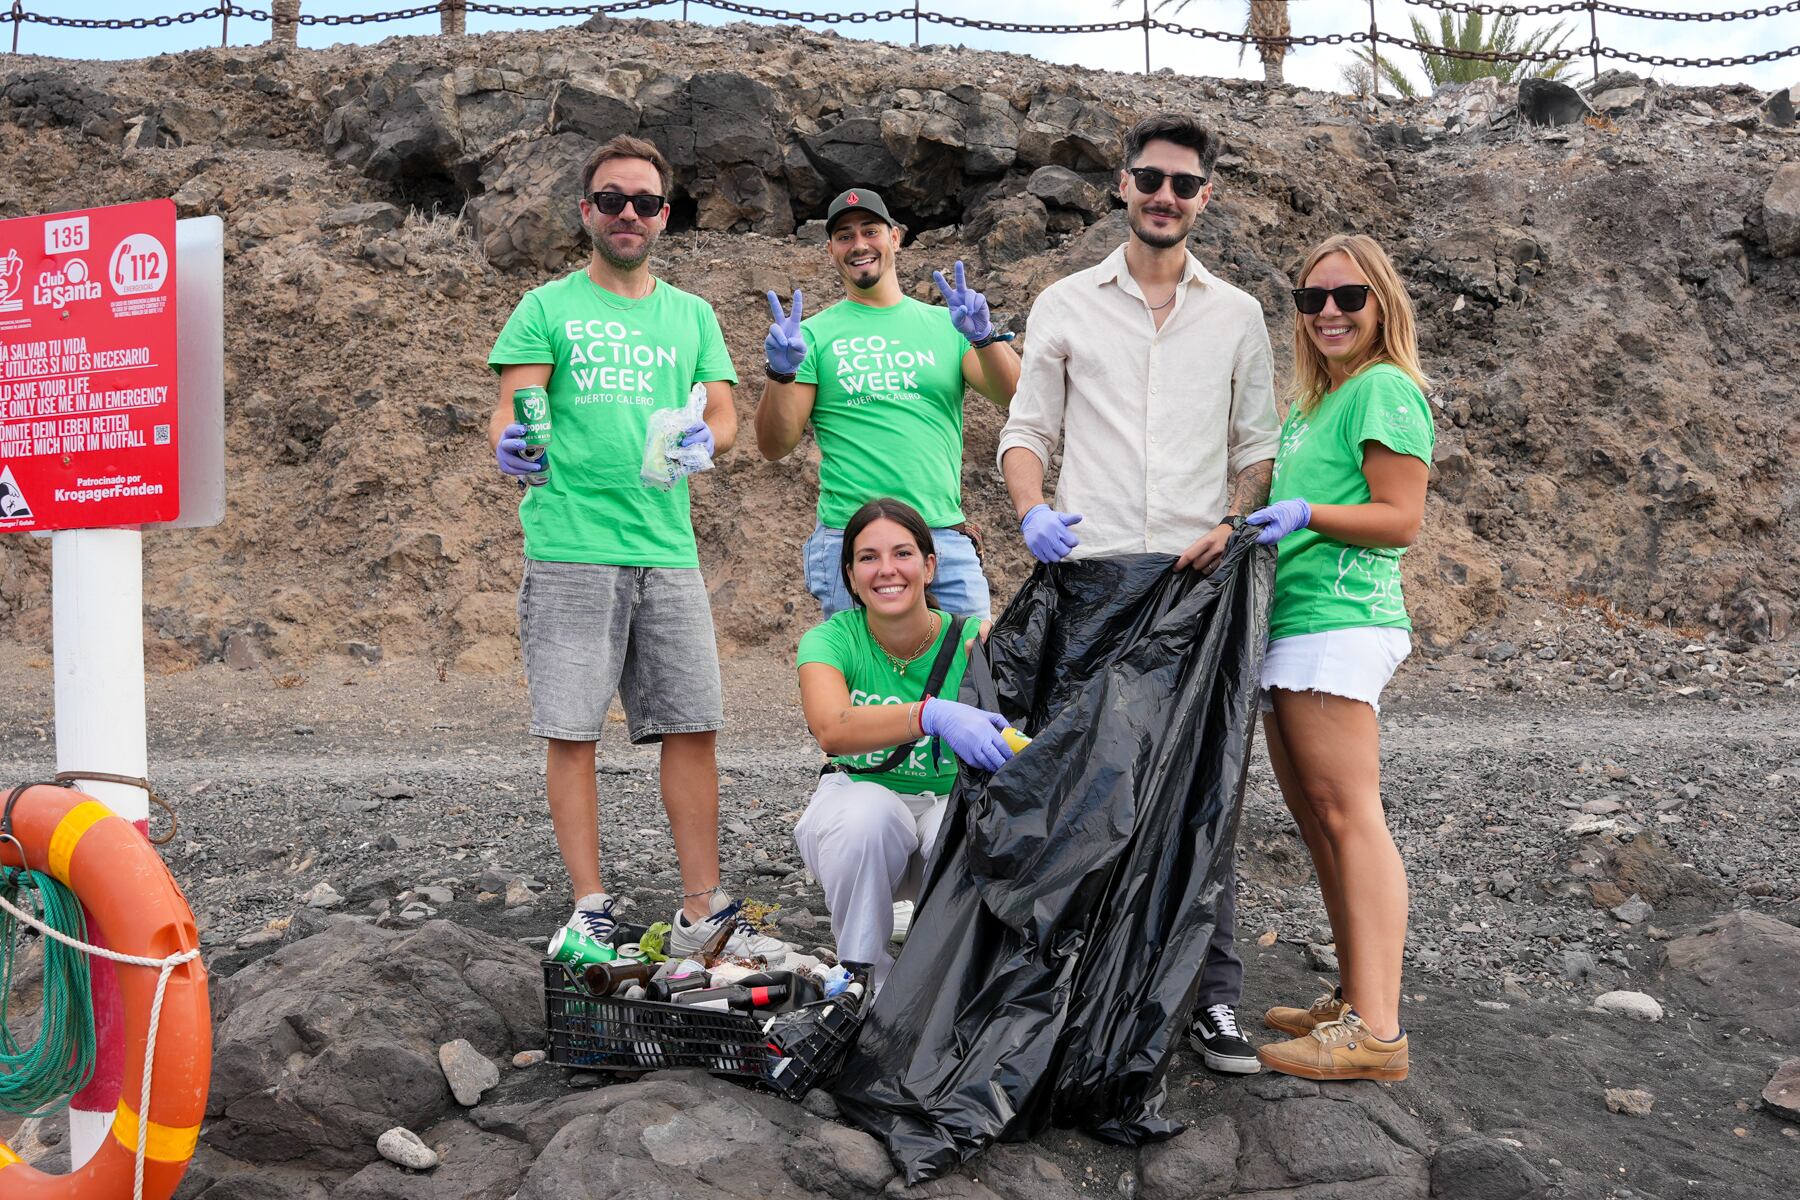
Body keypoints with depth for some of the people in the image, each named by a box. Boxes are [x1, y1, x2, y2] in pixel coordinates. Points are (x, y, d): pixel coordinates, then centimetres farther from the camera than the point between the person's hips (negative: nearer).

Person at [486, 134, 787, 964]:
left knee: (692, 726, 2)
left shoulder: (692, 315, 18)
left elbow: (723, 414, 12)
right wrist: (511, 445, -24)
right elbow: (510, 412, 0)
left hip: (667, 549, 3)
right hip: (570, 548, -3)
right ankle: (591, 910, 7)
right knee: (570, 731, -3)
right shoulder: (547, 308, 8)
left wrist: (705, 438, -11)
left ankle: (702, 911, 10)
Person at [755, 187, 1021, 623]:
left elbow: (1014, 397, 1)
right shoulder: (816, 334, 8)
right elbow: (774, 446, 3)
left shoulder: (943, 324, 13)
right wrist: (781, 373, -13)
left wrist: (984, 336, -16)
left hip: (947, 540, 2)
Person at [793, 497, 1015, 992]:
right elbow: (831, 728, -38)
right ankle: (863, 974, -10)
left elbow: (1004, 746, -23)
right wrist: (934, 715, -54)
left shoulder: (968, 640, -13)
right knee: (868, 812, -35)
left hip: (948, 806, 1)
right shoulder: (830, 640, -16)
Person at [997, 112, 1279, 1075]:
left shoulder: (1236, 315, 14)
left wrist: (1236, 524, -5)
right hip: (1090, 574, 0)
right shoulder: (1066, 305, 11)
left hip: (1199, 581, 0)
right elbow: (1027, 429, 11)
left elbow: (1257, 444, 15)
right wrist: (1031, 512, -9)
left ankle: (1213, 996, 5)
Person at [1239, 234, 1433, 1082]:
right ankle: (1353, 1001, 17)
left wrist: (1305, 514, -20)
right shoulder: (1309, 405, 23)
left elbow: (1400, 519, -11)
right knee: (1316, 820, 10)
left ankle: (1377, 1030, -12)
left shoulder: (1385, 390, -4)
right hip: (1287, 627, 9)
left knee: (1348, 813, -12)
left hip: (1341, 622, -9)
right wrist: (1252, 517, 13)